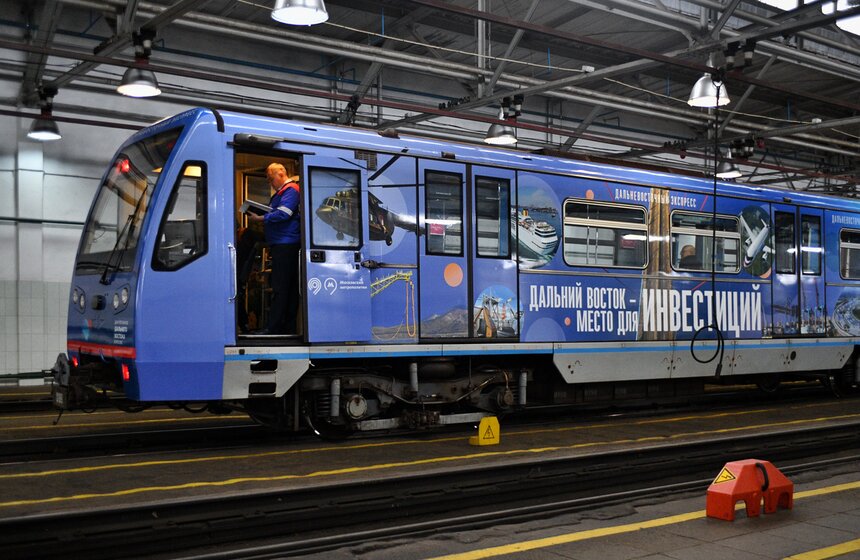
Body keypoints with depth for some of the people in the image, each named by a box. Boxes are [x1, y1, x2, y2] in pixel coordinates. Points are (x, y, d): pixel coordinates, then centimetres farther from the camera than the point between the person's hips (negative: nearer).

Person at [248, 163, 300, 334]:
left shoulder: (290, 190, -8)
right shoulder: (280, 192, 24)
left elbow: (283, 215, -19)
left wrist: (260, 218, -14)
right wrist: (261, 218, 7)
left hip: (285, 245, -10)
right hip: (281, 245, 10)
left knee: (280, 287, -11)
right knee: (290, 287, 9)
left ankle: (273, 328, -13)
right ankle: (288, 327, 12)